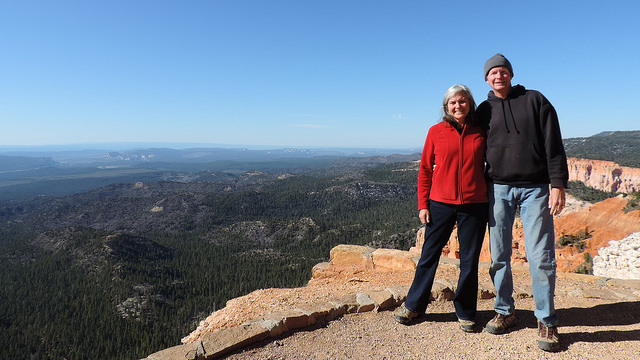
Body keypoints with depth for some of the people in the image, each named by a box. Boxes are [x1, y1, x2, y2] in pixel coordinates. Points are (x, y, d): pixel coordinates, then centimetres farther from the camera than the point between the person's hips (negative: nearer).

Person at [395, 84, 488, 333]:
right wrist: (423, 204, 0)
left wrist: (492, 202, 7)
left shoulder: (480, 132, 6)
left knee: (470, 260, 9)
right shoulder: (436, 131, 3)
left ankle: (465, 313, 26)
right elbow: (425, 170, 4)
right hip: (441, 203, -1)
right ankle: (413, 306, 23)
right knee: (429, 255, 7)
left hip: (475, 205, 1)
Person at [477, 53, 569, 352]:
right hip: (498, 189, 2)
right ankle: (505, 312, 20)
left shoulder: (535, 100, 6)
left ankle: (546, 321, 12)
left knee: (541, 257, -3)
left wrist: (558, 184, -9)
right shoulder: (484, 110, 11)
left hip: (535, 188, -2)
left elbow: (553, 144, 0)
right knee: (499, 256, 4)